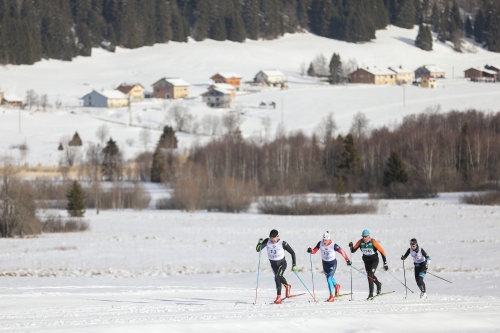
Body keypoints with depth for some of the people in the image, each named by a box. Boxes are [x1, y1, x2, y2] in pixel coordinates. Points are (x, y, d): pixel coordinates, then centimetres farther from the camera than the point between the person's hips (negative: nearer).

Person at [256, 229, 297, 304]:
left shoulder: (282, 243, -23)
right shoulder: (267, 241, -16)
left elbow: (292, 253, -14)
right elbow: (258, 250, -18)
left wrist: (294, 265, -18)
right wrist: (259, 243, -39)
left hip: (282, 263, -5)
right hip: (273, 264, 5)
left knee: (277, 277, -25)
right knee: (279, 277, 26)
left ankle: (278, 297, -24)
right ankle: (287, 286, 59)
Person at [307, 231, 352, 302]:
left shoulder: (333, 245, -24)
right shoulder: (320, 244, -14)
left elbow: (342, 252, -17)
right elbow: (314, 250, -13)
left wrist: (347, 260, -16)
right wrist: (311, 251, -36)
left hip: (332, 263, -5)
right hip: (325, 263, 5)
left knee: (329, 279, -18)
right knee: (329, 278, 25)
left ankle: (331, 297, -12)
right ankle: (336, 286, 56)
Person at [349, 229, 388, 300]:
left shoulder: (373, 242, -23)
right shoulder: (360, 242, -12)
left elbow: (382, 251, -17)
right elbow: (353, 250, -7)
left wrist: (385, 263, -17)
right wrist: (351, 246, -31)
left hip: (374, 260, -5)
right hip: (366, 260, 5)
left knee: (370, 275, -19)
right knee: (370, 275, 14)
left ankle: (371, 293, -16)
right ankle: (378, 284, 46)